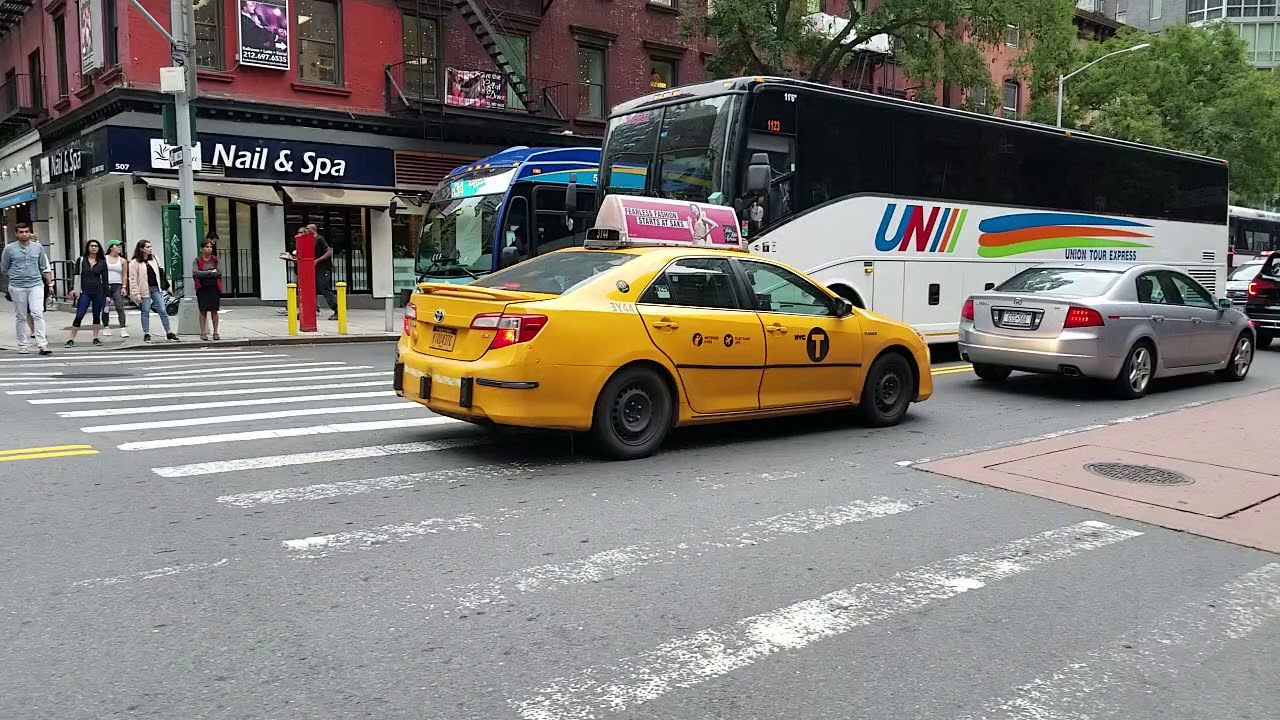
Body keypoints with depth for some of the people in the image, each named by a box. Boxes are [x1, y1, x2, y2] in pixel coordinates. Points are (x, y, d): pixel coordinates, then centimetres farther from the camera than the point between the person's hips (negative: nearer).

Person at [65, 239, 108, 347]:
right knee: (79, 315, -6)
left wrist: (106, 295, 6)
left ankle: (96, 337, 17)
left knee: (97, 315, 7)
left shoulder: (102, 262, 6)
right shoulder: (81, 260, 5)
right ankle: (71, 339, -3)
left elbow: (104, 279, 8)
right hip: (84, 292, -1)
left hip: (98, 292, 1)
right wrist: (73, 289, -6)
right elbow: (76, 276, 4)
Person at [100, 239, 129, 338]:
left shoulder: (122, 261, 6)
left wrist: (124, 287, -1)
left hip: (117, 286, 0)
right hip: (105, 286, 0)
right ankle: (106, 328, 22)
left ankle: (123, 329, -16)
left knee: (120, 308, -12)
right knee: (105, 308, 8)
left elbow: (124, 275, 8)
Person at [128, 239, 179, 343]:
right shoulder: (134, 263, -5)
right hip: (145, 290, -4)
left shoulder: (154, 259, 10)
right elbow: (133, 280, -7)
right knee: (145, 312, 4)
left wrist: (164, 285, 8)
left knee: (163, 311, 2)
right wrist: (137, 294, -11)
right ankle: (146, 334, 12)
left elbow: (160, 272, 16)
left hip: (156, 288, 4)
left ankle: (169, 332, 10)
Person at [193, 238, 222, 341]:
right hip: (202, 288, -1)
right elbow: (195, 273, -13)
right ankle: (203, 333, 7)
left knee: (214, 310, 3)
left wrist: (205, 274, -9)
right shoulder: (197, 261, 1)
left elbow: (219, 272, -4)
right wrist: (210, 272, -12)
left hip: (214, 287, 1)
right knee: (203, 310, 2)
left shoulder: (215, 259, 6)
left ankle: (215, 332, 8)